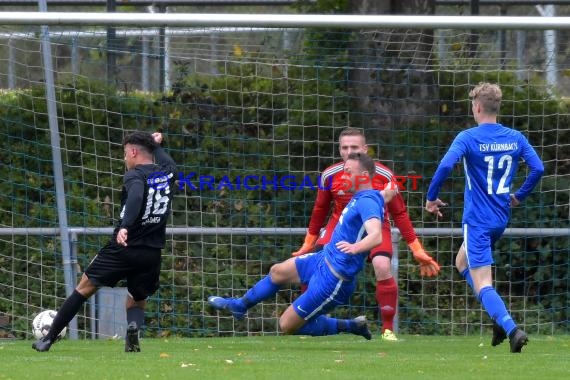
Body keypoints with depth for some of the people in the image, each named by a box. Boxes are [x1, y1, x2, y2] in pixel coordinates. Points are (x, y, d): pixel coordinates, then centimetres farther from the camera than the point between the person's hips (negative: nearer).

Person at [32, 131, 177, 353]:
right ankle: (133, 328, -17)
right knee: (137, 300, 19)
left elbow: (136, 197, -31)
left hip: (124, 247, -5)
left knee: (85, 288, 9)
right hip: (151, 253, 5)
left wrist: (125, 226, -45)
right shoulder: (168, 173, 11)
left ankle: (49, 338, 12)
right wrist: (156, 144, 55)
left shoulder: (135, 175, -8)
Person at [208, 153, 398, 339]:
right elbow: (390, 191, 25)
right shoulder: (362, 197, 3)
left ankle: (350, 326, 7)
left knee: (287, 325, -3)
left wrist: (356, 247, -59)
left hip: (333, 279, -10)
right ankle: (240, 305, 50)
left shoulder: (367, 202, -26)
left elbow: (376, 236, -43)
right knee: (278, 271, 26)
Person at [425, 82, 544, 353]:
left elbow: (445, 166, -24)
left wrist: (431, 198, -10)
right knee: (462, 263, 27)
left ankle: (511, 329, -26)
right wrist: (519, 196, 16)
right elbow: (538, 169, 1)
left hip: (477, 221, -6)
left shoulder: (468, 138, -12)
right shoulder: (515, 138, 3)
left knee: (482, 284, -6)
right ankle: (499, 319, 13)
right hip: (501, 219, 6)